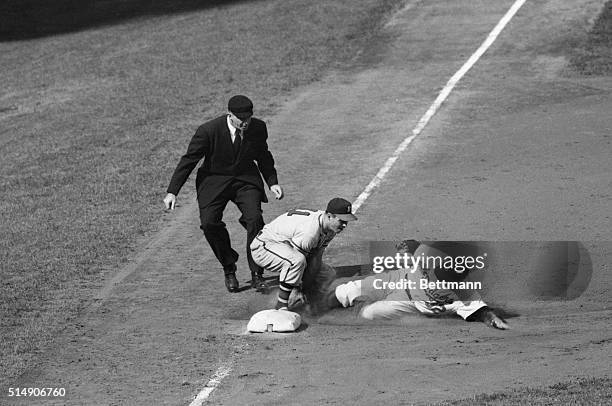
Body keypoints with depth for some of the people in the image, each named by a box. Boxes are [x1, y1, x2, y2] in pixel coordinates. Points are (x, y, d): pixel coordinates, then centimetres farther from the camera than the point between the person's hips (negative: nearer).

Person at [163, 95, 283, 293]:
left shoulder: (258, 128, -9)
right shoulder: (208, 130, -20)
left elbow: (263, 156, 12)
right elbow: (188, 160, -11)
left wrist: (273, 182, 6)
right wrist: (172, 192, -13)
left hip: (246, 180, 1)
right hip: (215, 180, -1)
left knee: (254, 218, -21)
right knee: (209, 223, -20)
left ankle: (256, 274, -10)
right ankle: (229, 270, 1)